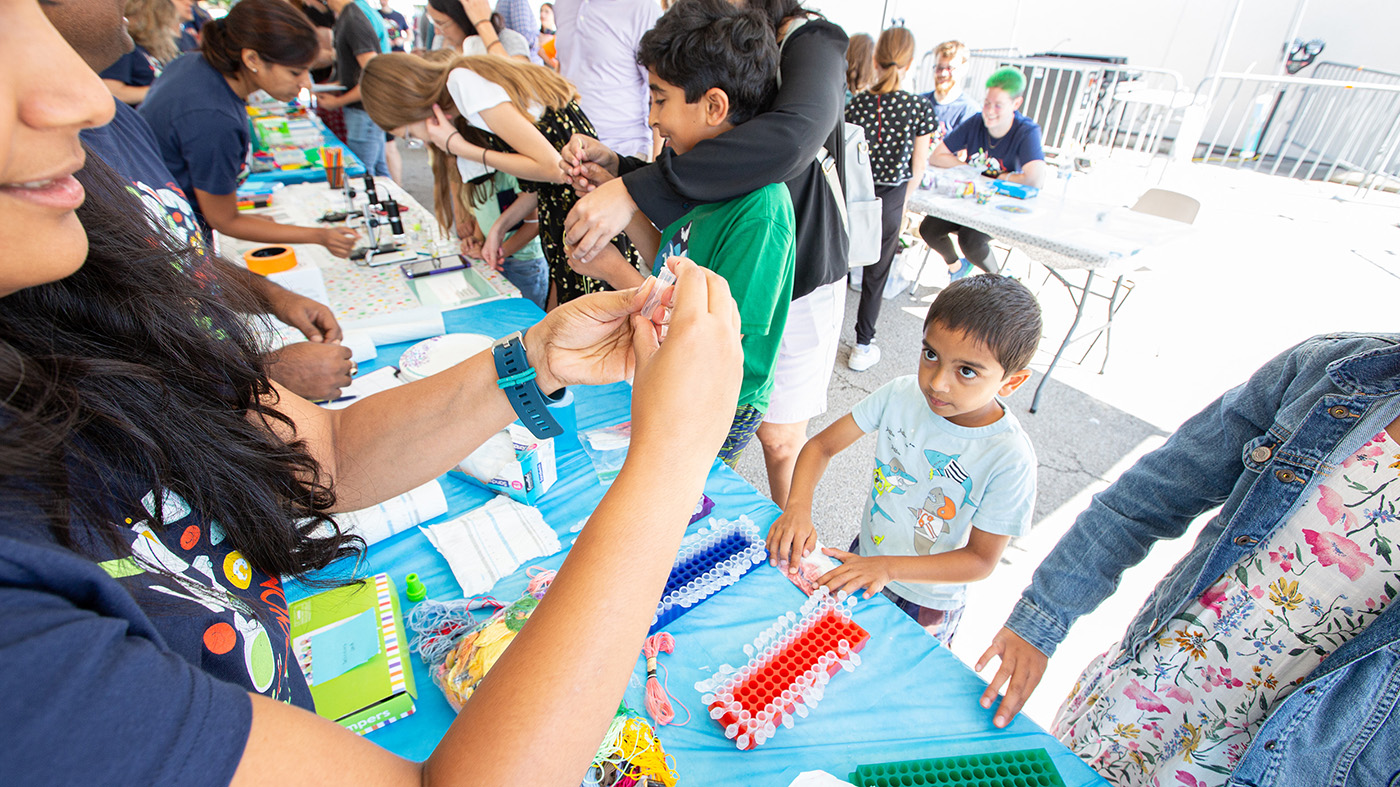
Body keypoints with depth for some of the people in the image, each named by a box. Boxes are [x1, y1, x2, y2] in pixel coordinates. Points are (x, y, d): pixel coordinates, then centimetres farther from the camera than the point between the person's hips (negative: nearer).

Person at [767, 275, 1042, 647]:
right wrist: (798, 507, -31)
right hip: (864, 558, 3)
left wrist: (889, 567, -32)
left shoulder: (1010, 458, -28)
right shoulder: (901, 394, -19)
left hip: (927, 605, -3)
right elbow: (821, 445, -14)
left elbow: (982, 560, -21)